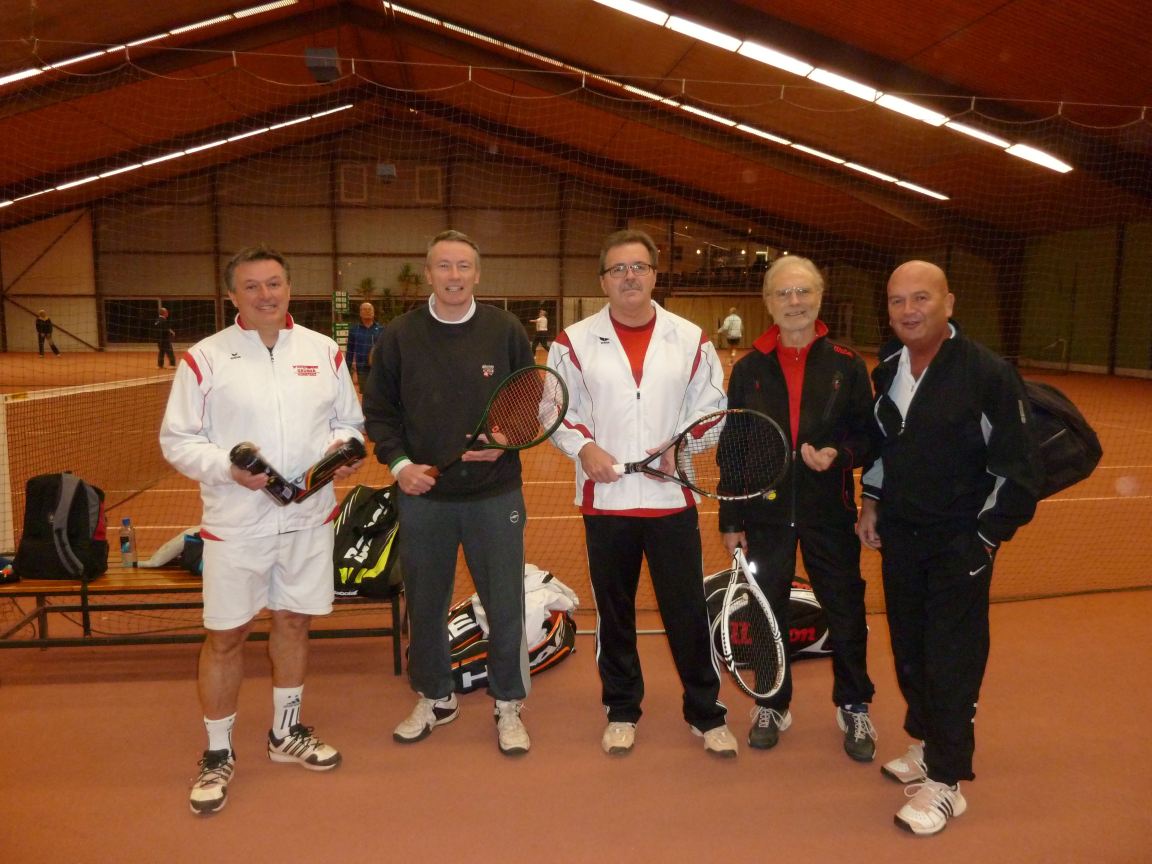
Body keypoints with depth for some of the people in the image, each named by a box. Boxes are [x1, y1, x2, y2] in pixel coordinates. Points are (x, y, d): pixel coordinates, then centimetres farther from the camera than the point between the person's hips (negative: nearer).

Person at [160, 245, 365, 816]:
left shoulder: (324, 352, 5)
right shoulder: (205, 358, -5)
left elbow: (349, 420, 12)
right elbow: (176, 439, -3)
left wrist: (344, 447, -10)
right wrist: (229, 467, -20)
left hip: (309, 518, 3)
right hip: (236, 525, -3)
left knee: (293, 622, 15)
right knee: (225, 636, 5)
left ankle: (285, 733, 36)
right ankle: (217, 754, 25)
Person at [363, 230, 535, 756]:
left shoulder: (506, 331, -2)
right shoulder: (399, 335, 0)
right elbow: (378, 411, 5)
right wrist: (398, 462, -9)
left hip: (495, 494, -1)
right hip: (423, 495, 1)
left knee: (505, 605, 6)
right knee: (425, 604, 14)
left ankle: (508, 706, 26)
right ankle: (434, 698, 36)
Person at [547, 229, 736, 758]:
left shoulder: (692, 340, 3)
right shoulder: (574, 342, 2)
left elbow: (712, 410, 6)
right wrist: (583, 446, -12)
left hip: (673, 497, 0)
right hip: (605, 499, 1)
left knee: (687, 609, 5)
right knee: (613, 610, 12)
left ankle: (705, 713, 23)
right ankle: (621, 711, 29)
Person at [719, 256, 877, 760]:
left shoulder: (846, 364, -1)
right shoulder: (749, 369, 1)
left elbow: (869, 434, 3)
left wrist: (840, 454, -20)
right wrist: (730, 520, 1)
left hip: (830, 511, 0)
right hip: (766, 513, 1)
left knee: (846, 611, 9)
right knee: (767, 610, 12)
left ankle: (853, 706, 31)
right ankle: (772, 704, 32)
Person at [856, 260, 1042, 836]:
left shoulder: (988, 373, -16)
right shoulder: (887, 369, 5)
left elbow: (1018, 467, -12)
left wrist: (986, 537, -12)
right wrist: (871, 503, 13)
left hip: (960, 543, -6)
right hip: (899, 535, 6)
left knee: (952, 659, 0)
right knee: (908, 647, 16)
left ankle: (946, 779, 14)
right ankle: (927, 741, 37)